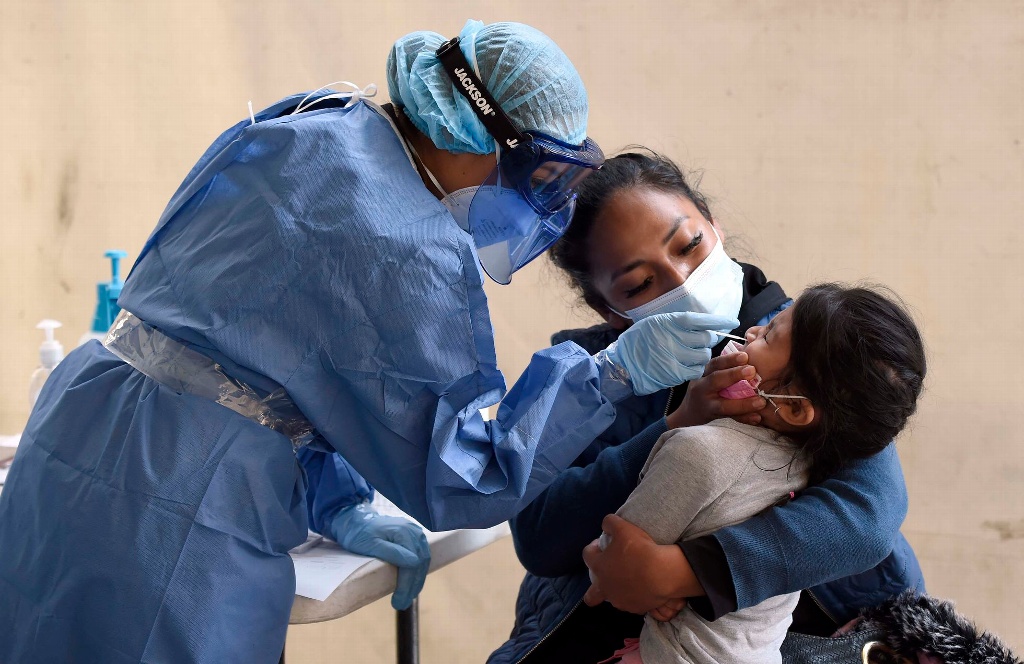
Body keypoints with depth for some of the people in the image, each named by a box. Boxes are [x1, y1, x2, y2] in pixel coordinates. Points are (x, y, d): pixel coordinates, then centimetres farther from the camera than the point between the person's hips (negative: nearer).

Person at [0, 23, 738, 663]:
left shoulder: (313, 125, 7)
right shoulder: (414, 251, -18)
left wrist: (338, 505, 16)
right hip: (173, 506, -9)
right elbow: (455, 480, -10)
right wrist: (614, 372, -7)